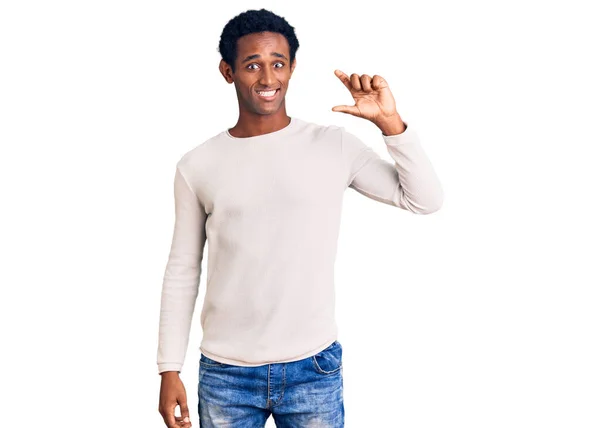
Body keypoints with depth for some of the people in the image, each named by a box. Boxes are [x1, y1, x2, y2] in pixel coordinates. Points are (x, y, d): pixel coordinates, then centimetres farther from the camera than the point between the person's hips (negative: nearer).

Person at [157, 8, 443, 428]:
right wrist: (169, 369, 3)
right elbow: (182, 273, 4)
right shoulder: (197, 167, -1)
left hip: (314, 369, 0)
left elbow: (426, 200, -4)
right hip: (224, 374, 1)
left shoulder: (335, 145, -3)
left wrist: (390, 122, -16)